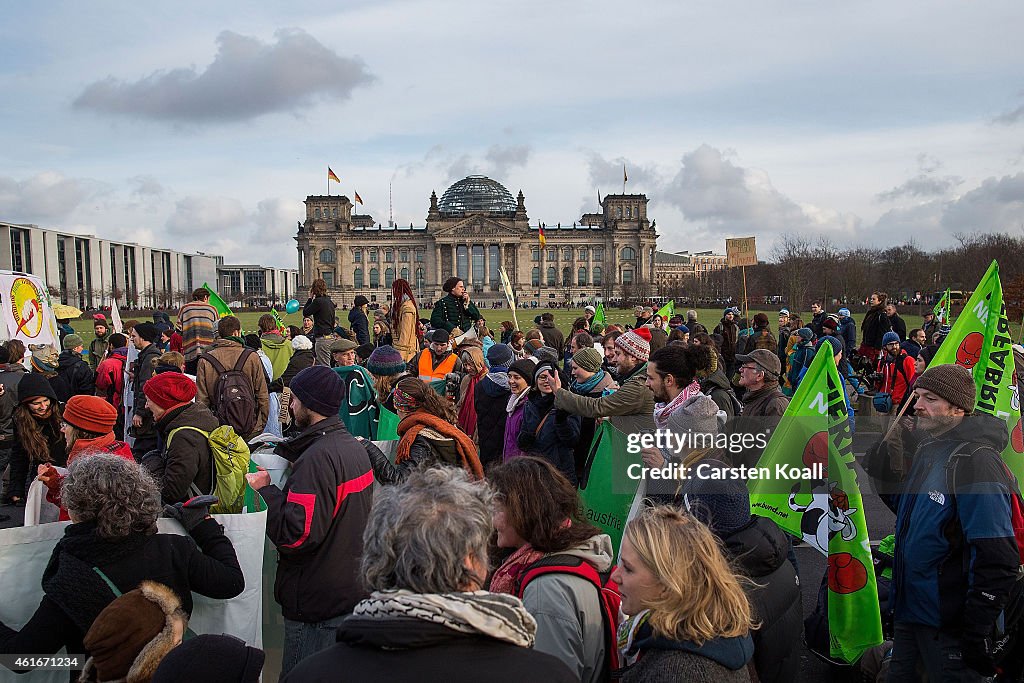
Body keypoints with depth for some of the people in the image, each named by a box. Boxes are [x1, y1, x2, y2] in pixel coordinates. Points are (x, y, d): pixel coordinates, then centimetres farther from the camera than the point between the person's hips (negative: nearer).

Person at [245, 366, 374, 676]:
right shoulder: (354, 447, 7)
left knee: (300, 675, 5)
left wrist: (264, 490, -15)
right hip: (353, 590, 9)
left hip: (318, 604, -9)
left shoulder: (317, 458, -23)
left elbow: (296, 536, -26)